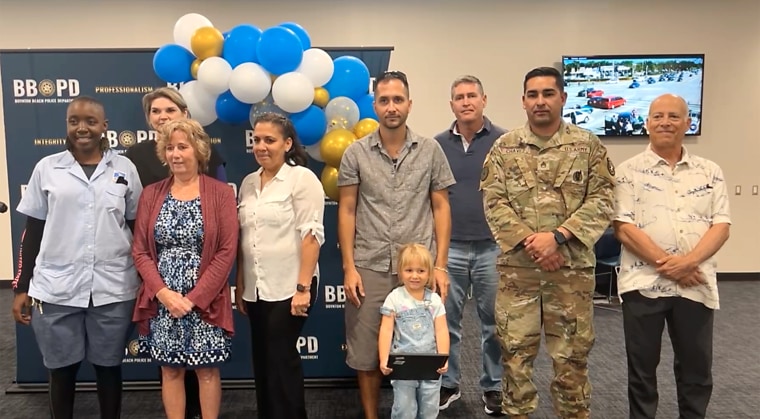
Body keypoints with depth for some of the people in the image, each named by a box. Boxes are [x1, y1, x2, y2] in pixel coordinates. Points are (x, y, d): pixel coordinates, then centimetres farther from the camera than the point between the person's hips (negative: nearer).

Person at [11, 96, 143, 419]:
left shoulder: (124, 169, 3)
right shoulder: (47, 168, 3)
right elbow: (33, 231, 6)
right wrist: (22, 288, 5)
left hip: (113, 289, 0)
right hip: (55, 289, 1)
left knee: (108, 366, 12)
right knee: (61, 369, 11)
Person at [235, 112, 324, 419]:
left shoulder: (302, 178, -8)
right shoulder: (249, 183, 11)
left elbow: (311, 235, -14)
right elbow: (242, 238, 13)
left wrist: (304, 287, -19)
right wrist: (239, 286, 11)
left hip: (289, 287, -6)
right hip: (255, 289, 6)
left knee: (281, 358, -1)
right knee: (262, 360, 13)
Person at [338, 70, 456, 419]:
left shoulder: (430, 150, 3)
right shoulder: (355, 153, 2)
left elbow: (441, 208, 4)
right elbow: (347, 211, 3)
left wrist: (440, 265, -2)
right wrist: (349, 267, -3)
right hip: (369, 268, 0)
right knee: (366, 353, 9)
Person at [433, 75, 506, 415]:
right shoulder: (437, 144, 4)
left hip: (493, 247, -1)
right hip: (449, 247, 2)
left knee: (493, 322, 10)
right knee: (446, 321, 10)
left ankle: (494, 386, 26)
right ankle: (447, 383, 27)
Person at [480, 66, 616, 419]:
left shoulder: (588, 146, 3)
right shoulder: (504, 147, 4)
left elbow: (601, 201, -4)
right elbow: (494, 201, -3)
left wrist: (557, 237, -15)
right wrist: (528, 241, -14)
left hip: (572, 267, 0)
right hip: (516, 267, 1)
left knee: (572, 353, 10)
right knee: (515, 350, 9)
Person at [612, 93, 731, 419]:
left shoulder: (710, 172, 9)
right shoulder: (629, 171, 1)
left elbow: (721, 226, 2)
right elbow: (623, 227, -8)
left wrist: (689, 261, -15)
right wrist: (664, 263, -15)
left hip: (696, 285, 3)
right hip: (644, 283, -2)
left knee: (697, 368, 13)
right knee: (642, 368, 9)